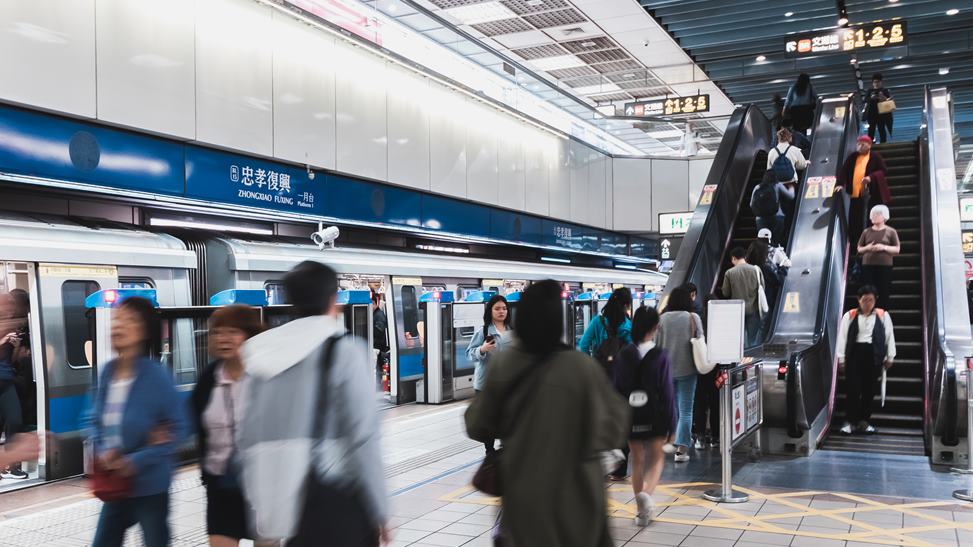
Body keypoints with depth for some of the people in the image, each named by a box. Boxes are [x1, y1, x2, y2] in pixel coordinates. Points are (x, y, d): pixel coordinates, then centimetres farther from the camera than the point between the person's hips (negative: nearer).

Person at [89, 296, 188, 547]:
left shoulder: (156, 374, -17)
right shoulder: (108, 371, -1)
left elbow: (177, 428, -14)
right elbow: (95, 420, 10)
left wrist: (136, 461, -20)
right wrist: (102, 451, -9)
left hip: (150, 484, -5)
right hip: (116, 484, 5)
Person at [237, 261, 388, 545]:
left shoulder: (263, 354, 8)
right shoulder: (345, 349, -9)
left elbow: (247, 437, 10)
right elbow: (363, 438, -13)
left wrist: (262, 504, 18)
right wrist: (379, 509, -4)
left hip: (285, 499, 6)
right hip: (336, 499, -5)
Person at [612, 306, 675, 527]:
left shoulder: (624, 355, -4)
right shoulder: (660, 357, -12)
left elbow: (617, 388, 1)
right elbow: (667, 392, -10)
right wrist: (670, 424, -3)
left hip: (631, 416, 2)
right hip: (655, 417, -2)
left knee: (637, 463, 14)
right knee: (656, 460, 12)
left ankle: (642, 509, 19)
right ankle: (646, 494, -14)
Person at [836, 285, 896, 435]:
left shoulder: (883, 315, 5)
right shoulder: (850, 316, 3)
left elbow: (889, 336, 8)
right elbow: (842, 336, 3)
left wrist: (889, 357, 7)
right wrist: (841, 358, -1)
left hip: (874, 355, 2)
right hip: (855, 353, -1)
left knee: (869, 389, 8)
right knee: (852, 389, -4)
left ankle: (863, 421, 20)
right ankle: (848, 421, 2)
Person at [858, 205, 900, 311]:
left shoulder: (891, 231, 5)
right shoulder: (866, 231, 11)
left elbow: (897, 249, 3)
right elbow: (859, 249, 15)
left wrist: (884, 247, -13)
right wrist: (867, 248, -7)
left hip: (885, 266, -2)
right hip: (868, 266, 2)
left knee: (884, 292, -4)